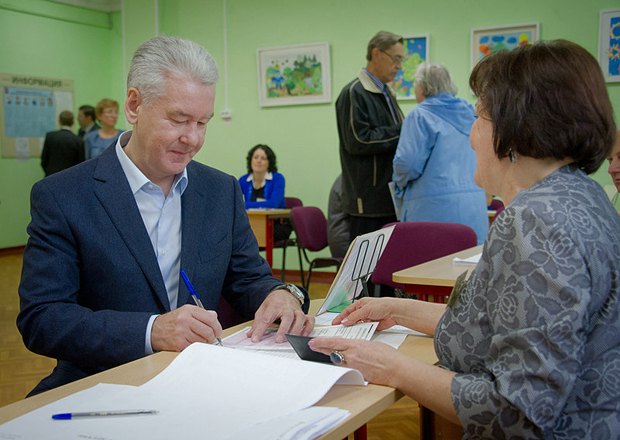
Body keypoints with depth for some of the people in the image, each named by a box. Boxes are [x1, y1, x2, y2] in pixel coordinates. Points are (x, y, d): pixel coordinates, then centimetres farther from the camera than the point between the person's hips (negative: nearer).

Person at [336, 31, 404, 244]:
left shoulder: (385, 93, 18)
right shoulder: (354, 93, -10)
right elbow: (358, 141, -18)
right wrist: (402, 131, -14)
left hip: (390, 196, 9)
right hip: (369, 201, -9)